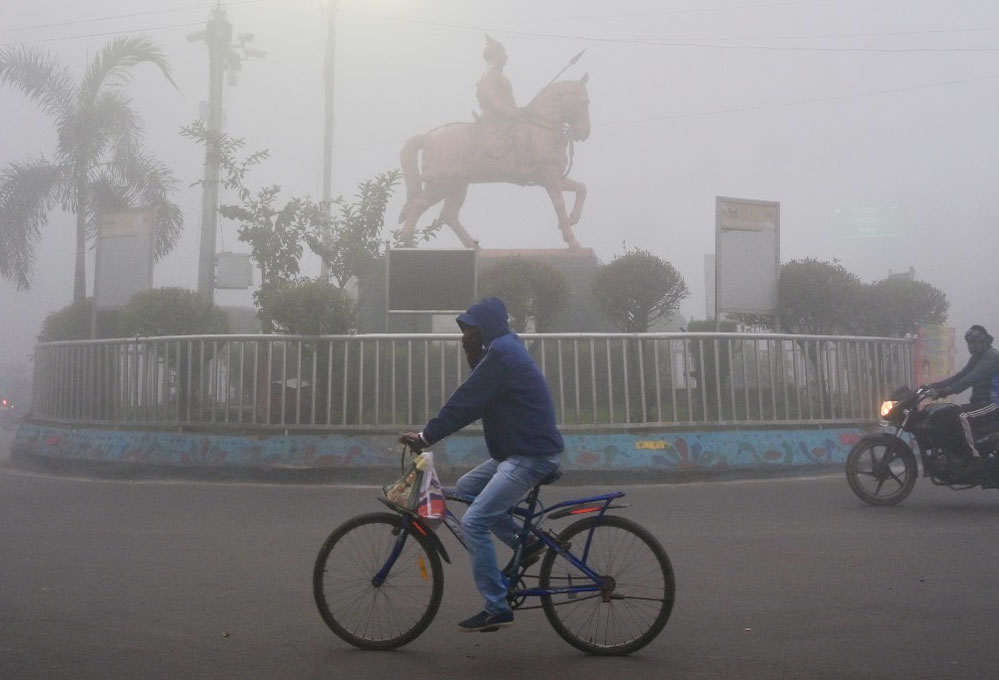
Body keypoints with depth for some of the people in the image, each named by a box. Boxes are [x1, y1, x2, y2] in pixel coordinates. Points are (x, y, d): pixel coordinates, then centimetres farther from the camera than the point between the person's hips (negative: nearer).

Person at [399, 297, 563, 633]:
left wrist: (426, 436, -13)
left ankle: (497, 608, -9)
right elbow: (473, 400, 17)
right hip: (519, 450, 11)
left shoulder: (502, 353, -15)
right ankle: (526, 543, 20)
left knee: (474, 521, -14)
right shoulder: (504, 349, 16)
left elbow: (466, 402, -18)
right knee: (467, 487, 21)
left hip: (531, 455, -11)